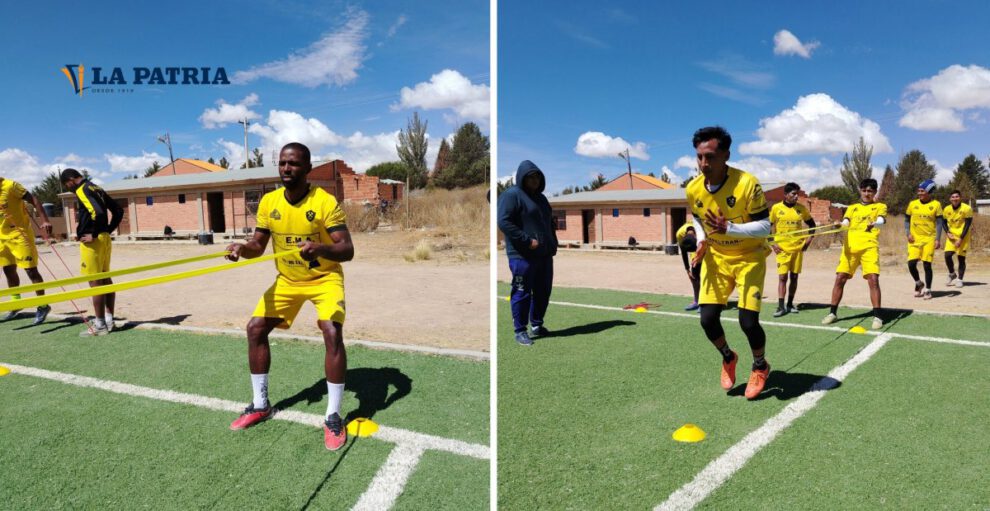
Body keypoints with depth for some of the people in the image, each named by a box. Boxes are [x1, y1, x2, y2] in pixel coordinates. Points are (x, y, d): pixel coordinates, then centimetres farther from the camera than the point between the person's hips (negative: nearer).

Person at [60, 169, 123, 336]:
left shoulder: (82, 190, -12)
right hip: (104, 239, 9)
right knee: (105, 279, 12)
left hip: (92, 241, -9)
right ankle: (109, 320, 17)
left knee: (95, 282, -5)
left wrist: (93, 234, -18)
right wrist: (108, 230, 14)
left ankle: (100, 325, -1)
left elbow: (98, 212, -27)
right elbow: (118, 211, 17)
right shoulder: (97, 189, 15)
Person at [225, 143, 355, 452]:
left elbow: (347, 250, -27)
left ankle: (333, 417, -12)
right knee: (255, 328, -1)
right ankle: (261, 405, 17)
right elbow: (258, 246, 2)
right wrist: (242, 248, -22)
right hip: (287, 280, 6)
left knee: (332, 332, -25)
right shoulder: (268, 202, -6)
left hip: (325, 278, -5)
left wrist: (320, 248, -48)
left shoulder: (325, 202, -22)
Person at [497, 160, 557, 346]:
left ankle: (537, 326, 26)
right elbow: (503, 222, -17)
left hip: (544, 254, 8)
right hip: (522, 256, -8)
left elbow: (549, 223, 28)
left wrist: (553, 244, 13)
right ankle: (520, 331, 7)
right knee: (522, 293, -3)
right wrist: (527, 241, -19)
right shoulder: (511, 195, -7)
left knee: (543, 292, 12)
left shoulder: (540, 198, 19)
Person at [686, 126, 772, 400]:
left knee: (748, 321, -10)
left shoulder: (747, 184, -24)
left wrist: (729, 228, -34)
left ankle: (760, 368, 23)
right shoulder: (693, 189, -9)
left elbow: (765, 227, -20)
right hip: (716, 258, 4)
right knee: (708, 319, -4)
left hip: (749, 257, -4)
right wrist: (702, 241, -7)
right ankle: (728, 358, 29)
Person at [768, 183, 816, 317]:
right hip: (782, 249, -2)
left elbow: (812, 224, 15)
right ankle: (781, 306, -4)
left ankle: (790, 304, 18)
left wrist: (808, 240, 4)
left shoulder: (801, 208, 3)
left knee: (794, 277, 7)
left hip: (798, 248, 3)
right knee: (782, 277, -6)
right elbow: (767, 227, 4)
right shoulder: (776, 208, -3)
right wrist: (772, 243, -3)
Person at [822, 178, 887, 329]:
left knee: (873, 280, -13)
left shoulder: (880, 206, 12)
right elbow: (845, 223, 5)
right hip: (850, 247, 3)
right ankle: (833, 313, 12)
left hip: (869, 247, -3)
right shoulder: (852, 208, 21)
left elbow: (881, 221, -9)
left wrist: (873, 224, -34)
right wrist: (840, 225, -21)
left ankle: (877, 316, -4)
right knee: (840, 278, 0)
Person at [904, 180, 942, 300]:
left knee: (927, 264, -2)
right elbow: (907, 220, 12)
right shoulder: (912, 204, 5)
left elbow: (939, 223, 0)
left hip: (929, 239, -2)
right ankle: (918, 283, 21)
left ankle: (927, 290, 11)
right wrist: (908, 234, -2)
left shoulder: (936, 205, -1)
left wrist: (938, 239, -7)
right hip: (914, 239, 2)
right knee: (911, 263, -7)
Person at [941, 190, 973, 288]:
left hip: (963, 236, -3)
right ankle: (952, 275, 14)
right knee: (947, 255, -10)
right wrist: (947, 233, -6)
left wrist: (960, 239, -16)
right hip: (952, 236, 3)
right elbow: (944, 222, 12)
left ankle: (959, 279, 10)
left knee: (961, 258, -2)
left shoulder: (967, 209, -12)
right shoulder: (946, 209, -1)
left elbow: (967, 225, -12)